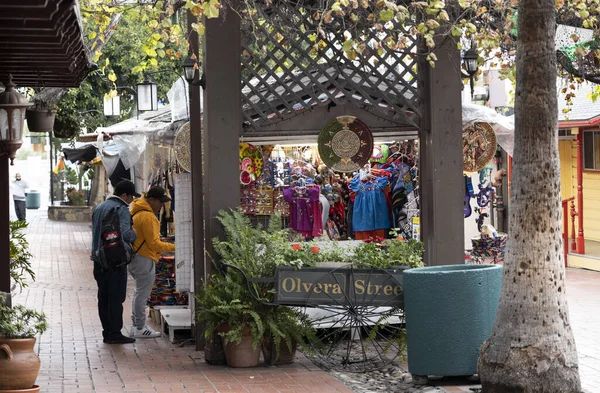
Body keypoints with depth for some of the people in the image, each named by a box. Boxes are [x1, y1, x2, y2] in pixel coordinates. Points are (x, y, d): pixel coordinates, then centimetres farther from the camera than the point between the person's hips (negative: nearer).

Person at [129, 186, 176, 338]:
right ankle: (140, 329, 2)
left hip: (134, 256, 10)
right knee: (142, 294, -3)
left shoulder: (136, 211, 13)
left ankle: (136, 325, 23)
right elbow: (154, 244, -20)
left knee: (139, 292, 18)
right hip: (144, 259, -10)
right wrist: (173, 247, -14)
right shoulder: (148, 217, -20)